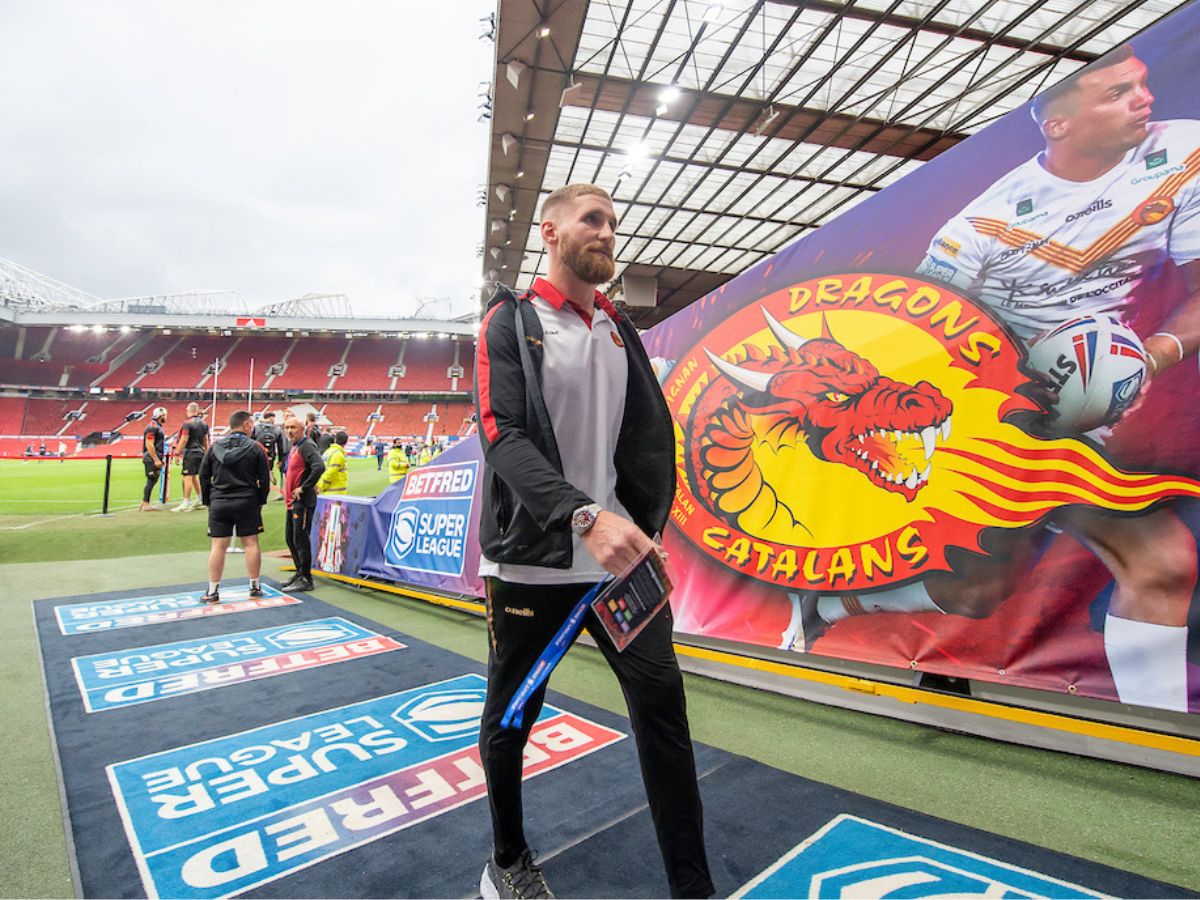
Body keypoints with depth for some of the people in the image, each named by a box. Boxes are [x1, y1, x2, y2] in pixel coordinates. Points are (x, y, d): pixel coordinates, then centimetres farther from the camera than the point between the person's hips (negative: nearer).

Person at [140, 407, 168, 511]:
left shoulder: (158, 427, 16)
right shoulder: (152, 427, -14)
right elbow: (149, 445, -20)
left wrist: (159, 459, 21)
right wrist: (156, 460, -21)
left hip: (155, 459, 10)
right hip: (151, 459, -10)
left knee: (153, 480, 13)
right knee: (151, 480, -6)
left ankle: (145, 503, 20)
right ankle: (145, 505, -1)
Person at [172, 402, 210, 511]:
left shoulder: (187, 423, -11)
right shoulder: (203, 423, 11)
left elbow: (184, 440, -15)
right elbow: (205, 440, 17)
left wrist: (177, 454, -10)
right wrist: (205, 453, 25)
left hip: (190, 453, -8)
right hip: (200, 453, 8)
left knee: (188, 478, -5)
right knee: (194, 476, 19)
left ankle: (186, 503, -4)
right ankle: (199, 499, 24)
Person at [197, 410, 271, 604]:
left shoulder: (214, 447, 4)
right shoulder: (255, 448, -3)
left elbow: (203, 476, 7)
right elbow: (265, 478, -3)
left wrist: (208, 500, 15)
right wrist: (261, 500, 9)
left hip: (219, 503, 2)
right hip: (247, 503, -2)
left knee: (218, 546, 5)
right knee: (251, 543, 5)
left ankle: (213, 591, 10)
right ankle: (255, 587, 12)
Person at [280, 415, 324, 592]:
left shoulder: (306, 446, -14)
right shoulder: (294, 447, 15)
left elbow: (319, 467, -30)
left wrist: (303, 487, -24)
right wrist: (288, 489, 16)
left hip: (302, 502, -10)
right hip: (292, 501, 10)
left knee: (300, 540, -6)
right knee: (290, 538, 18)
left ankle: (305, 579, 2)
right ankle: (300, 573, 30)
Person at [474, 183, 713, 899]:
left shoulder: (622, 331, 13)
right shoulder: (511, 321, -2)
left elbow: (651, 438, 13)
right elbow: (504, 437, -16)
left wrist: (646, 528, 2)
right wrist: (585, 515, -29)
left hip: (619, 554, 4)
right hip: (532, 559, -4)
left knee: (662, 699, 3)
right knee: (511, 718, 12)